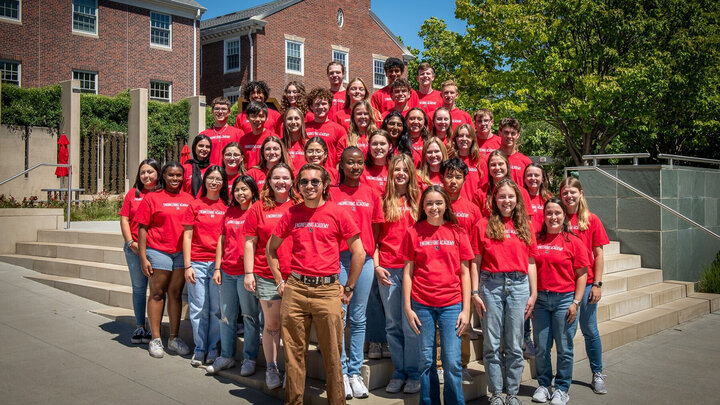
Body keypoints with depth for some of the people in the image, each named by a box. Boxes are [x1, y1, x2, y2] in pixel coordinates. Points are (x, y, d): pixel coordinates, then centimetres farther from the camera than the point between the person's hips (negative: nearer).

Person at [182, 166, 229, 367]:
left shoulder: (227, 207, 5)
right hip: (197, 263, 0)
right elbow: (187, 237, 3)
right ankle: (199, 349, 17)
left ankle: (213, 349, 17)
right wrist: (187, 266, -3)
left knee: (217, 309, 4)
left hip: (219, 263, 0)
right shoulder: (195, 206, 5)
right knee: (198, 308, 5)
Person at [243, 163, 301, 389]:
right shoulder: (259, 208, 3)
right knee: (272, 323, 6)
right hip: (266, 276, -1)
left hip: (295, 276, 1)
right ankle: (271, 369, 20)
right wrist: (248, 273, -2)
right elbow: (250, 242, 4)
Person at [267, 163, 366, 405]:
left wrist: (348, 288, 1)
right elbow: (271, 248, 19)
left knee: (332, 354, 3)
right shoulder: (291, 214, 7)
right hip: (295, 288, 3)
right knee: (294, 352, 9)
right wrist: (279, 281, 12)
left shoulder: (338, 213, -2)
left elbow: (358, 252, 1)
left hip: (328, 290, -2)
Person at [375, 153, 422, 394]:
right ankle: (398, 372, 20)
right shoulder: (384, 201, 8)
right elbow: (375, 237, 8)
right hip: (387, 270, 2)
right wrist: (376, 266, -1)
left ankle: (413, 374, 14)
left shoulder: (417, 200, 6)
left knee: (410, 324, 1)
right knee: (393, 324, 8)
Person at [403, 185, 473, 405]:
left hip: (451, 304, 0)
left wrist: (466, 309, 0)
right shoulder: (413, 232, 3)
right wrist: (407, 307, -1)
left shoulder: (457, 232, 4)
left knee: (452, 361, -1)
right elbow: (408, 272, 4)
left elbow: (465, 273, 5)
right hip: (422, 304, 0)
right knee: (426, 360, 8)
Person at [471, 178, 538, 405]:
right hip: (491, 285, -2)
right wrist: (475, 292, -3)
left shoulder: (524, 227, 10)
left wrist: (533, 294, 7)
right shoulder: (483, 225, 3)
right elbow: (476, 262, 2)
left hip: (518, 285, 2)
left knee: (514, 345, 7)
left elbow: (531, 264, 11)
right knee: (492, 344, 4)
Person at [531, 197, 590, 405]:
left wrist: (576, 302, -8)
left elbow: (581, 274, -2)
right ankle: (543, 385, 26)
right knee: (541, 347, 9)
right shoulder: (536, 239, 5)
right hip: (540, 299, 2)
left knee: (564, 348, 6)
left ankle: (562, 388, 22)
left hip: (564, 299, -2)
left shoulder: (573, 241, -2)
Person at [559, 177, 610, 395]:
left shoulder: (592, 220, 0)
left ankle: (597, 374, 24)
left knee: (590, 330, 8)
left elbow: (598, 255, 2)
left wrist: (597, 284, -4)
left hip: (586, 282, 0)